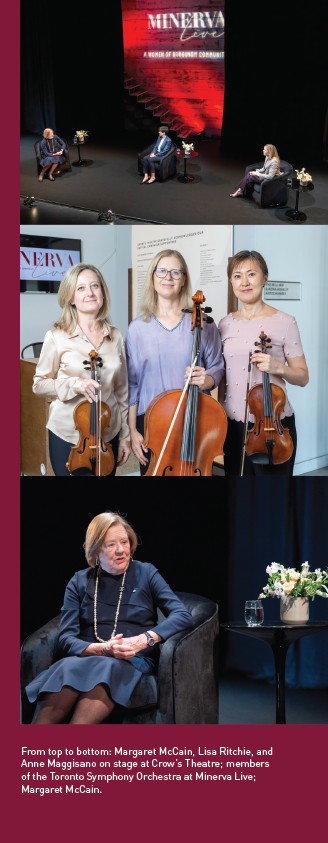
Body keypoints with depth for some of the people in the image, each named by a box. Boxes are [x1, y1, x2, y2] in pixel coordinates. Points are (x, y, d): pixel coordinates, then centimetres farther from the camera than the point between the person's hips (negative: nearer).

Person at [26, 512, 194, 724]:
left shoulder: (146, 573, 12)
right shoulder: (80, 582, 15)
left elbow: (184, 617, 0)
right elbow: (67, 639, 6)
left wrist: (144, 640, -17)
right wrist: (103, 649, -15)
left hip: (134, 662, -1)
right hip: (88, 658, 1)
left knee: (106, 669, -39)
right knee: (69, 667, -38)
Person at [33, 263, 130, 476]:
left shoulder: (115, 337, 4)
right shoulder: (57, 337, -6)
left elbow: (122, 390, 10)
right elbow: (39, 384, -2)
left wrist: (125, 436, 10)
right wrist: (74, 385, -19)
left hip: (108, 435, 3)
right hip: (68, 436, -3)